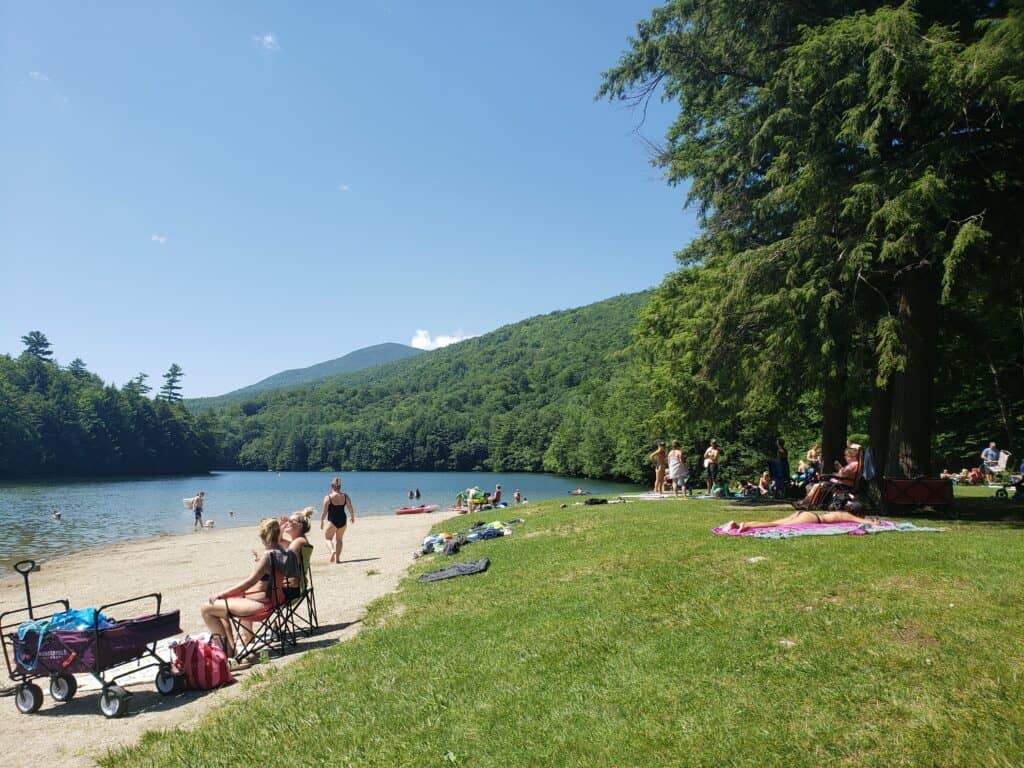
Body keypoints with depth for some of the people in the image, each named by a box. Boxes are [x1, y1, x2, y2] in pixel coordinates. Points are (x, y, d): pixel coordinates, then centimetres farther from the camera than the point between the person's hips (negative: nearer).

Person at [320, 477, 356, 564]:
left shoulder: (328, 497, -9)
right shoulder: (345, 496, 0)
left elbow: (324, 512, -8)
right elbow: (351, 509, 3)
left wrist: (321, 521, 5)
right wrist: (352, 517, 20)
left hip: (332, 521, -3)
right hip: (343, 521, 3)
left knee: (328, 538, 18)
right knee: (339, 539, 19)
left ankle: (332, 550, -9)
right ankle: (337, 558, 14)